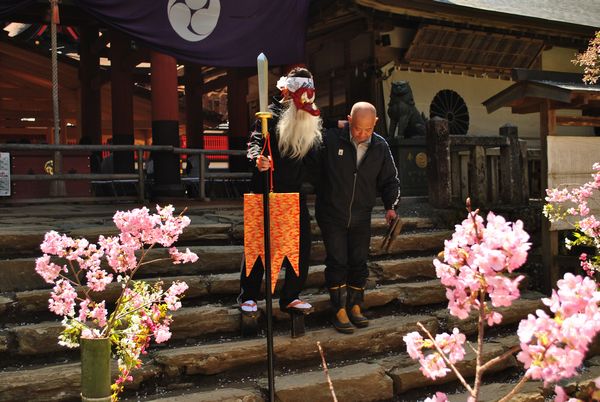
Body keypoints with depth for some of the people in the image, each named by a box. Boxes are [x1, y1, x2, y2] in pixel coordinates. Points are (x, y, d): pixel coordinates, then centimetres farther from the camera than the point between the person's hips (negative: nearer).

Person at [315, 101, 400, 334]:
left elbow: (389, 179, 11)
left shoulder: (380, 147, 0)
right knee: (337, 262, -2)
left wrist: (391, 205, 0)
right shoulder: (330, 140, -13)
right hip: (332, 216, -3)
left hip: (361, 218, 4)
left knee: (359, 263, 9)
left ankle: (355, 307, 24)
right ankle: (339, 311, 9)